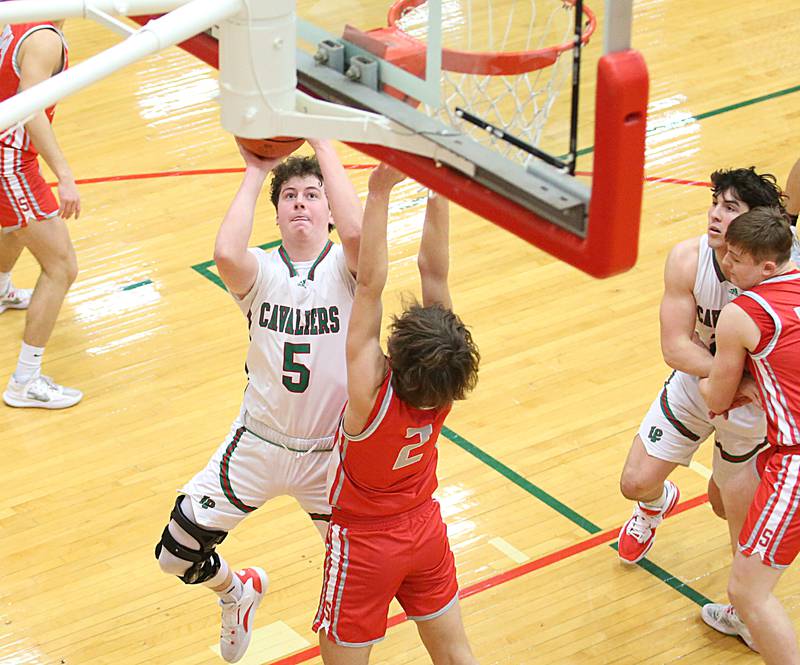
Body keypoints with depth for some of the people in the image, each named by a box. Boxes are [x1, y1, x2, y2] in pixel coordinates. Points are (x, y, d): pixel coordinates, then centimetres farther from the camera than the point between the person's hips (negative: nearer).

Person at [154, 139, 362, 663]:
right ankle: (237, 590, 42)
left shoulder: (347, 270, -10)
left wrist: (322, 143, -27)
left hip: (330, 453, -1)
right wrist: (255, 172, -22)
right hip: (258, 443, 2)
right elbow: (226, 254, -32)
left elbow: (355, 233, -35)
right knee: (177, 556, 7)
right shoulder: (261, 271, -7)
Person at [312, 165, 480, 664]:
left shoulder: (372, 394, -35)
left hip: (365, 544, -5)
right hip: (425, 530, 5)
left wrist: (380, 191, -44)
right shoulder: (446, 381, -23)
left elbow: (370, 285, -40)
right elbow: (435, 272, -23)